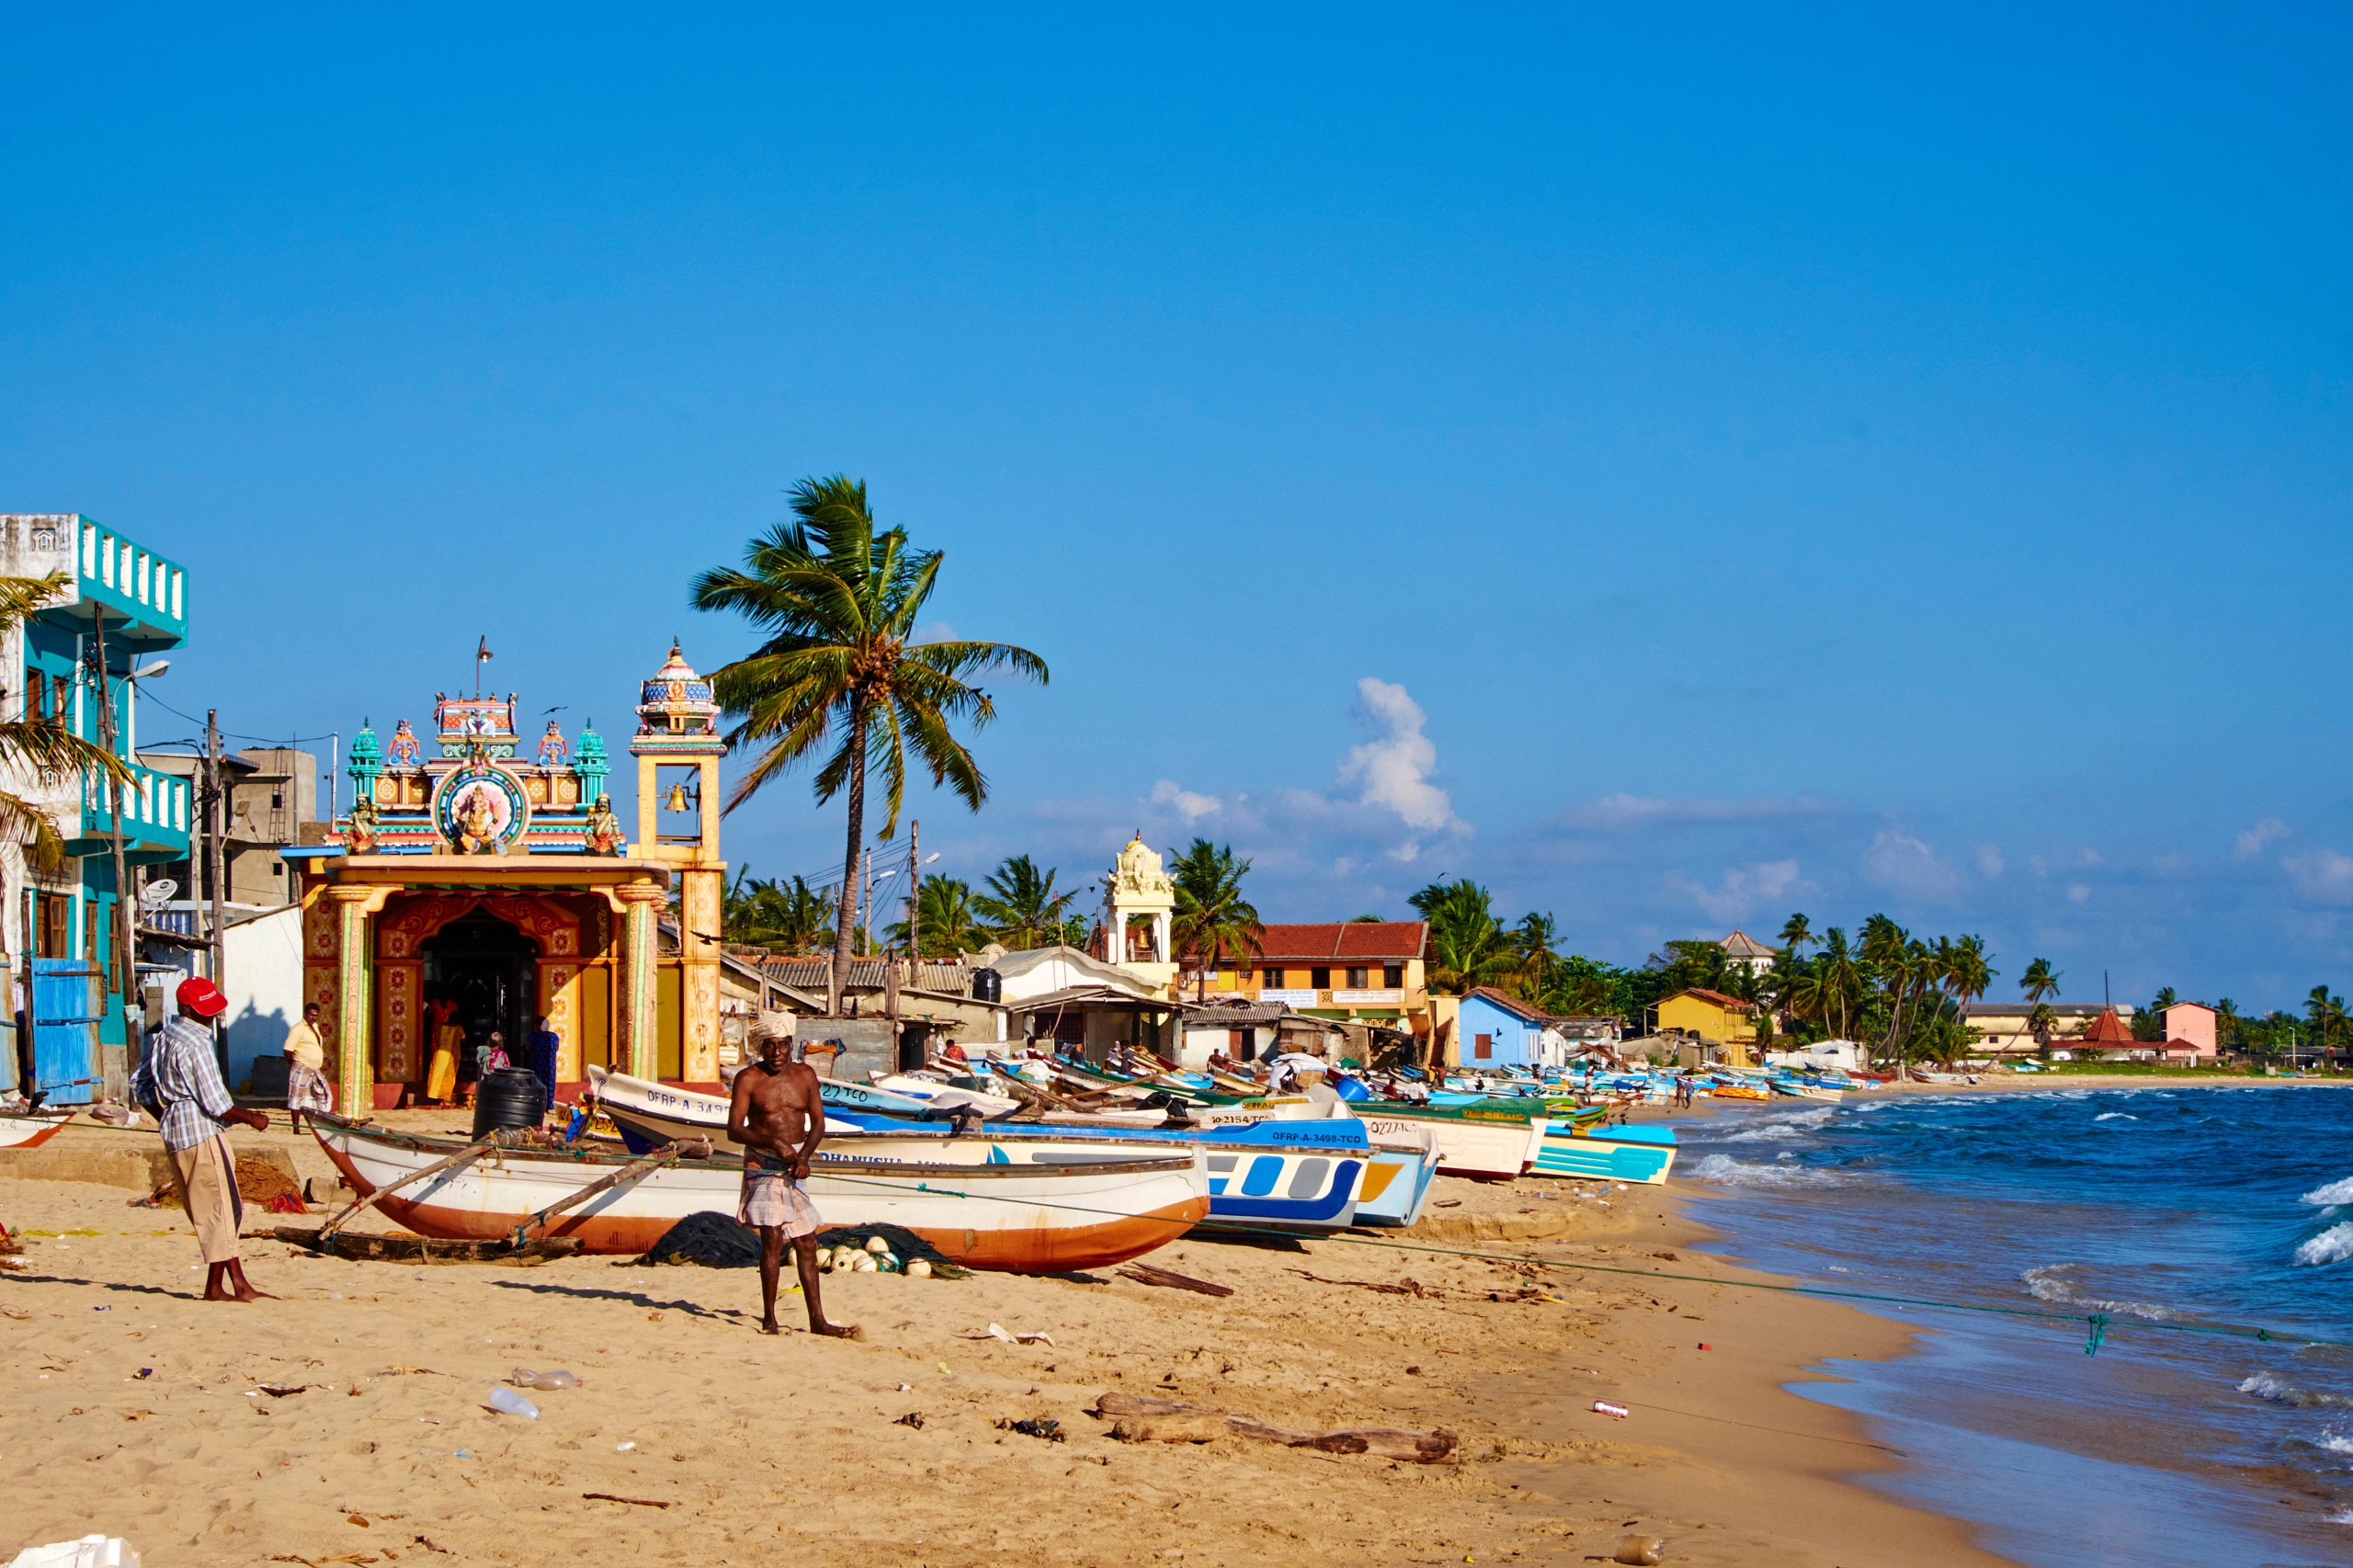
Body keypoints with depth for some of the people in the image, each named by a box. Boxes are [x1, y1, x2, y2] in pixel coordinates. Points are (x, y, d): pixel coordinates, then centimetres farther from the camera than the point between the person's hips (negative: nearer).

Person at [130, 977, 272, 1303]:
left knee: (209, 1213, 12)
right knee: (222, 1208, -2)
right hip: (202, 1134, -10)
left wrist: (165, 1120, 24)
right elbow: (215, 1103, -18)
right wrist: (251, 1119, -4)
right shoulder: (196, 1044, -17)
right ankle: (215, 1287, 2)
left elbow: (139, 1084, 19)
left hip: (175, 1134, 10)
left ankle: (237, 1282, 14)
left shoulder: (164, 1036, 11)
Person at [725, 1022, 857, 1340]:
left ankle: (817, 1320, 12)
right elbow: (734, 1129, -10)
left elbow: (818, 1123, 10)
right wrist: (774, 1143, -22)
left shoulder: (804, 1075, 9)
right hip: (762, 1163, -5)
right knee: (772, 1237, -15)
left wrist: (804, 1156, -8)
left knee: (807, 1244, 7)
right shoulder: (748, 1079, -4)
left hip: (794, 1167, 5)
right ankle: (769, 1319, -10)